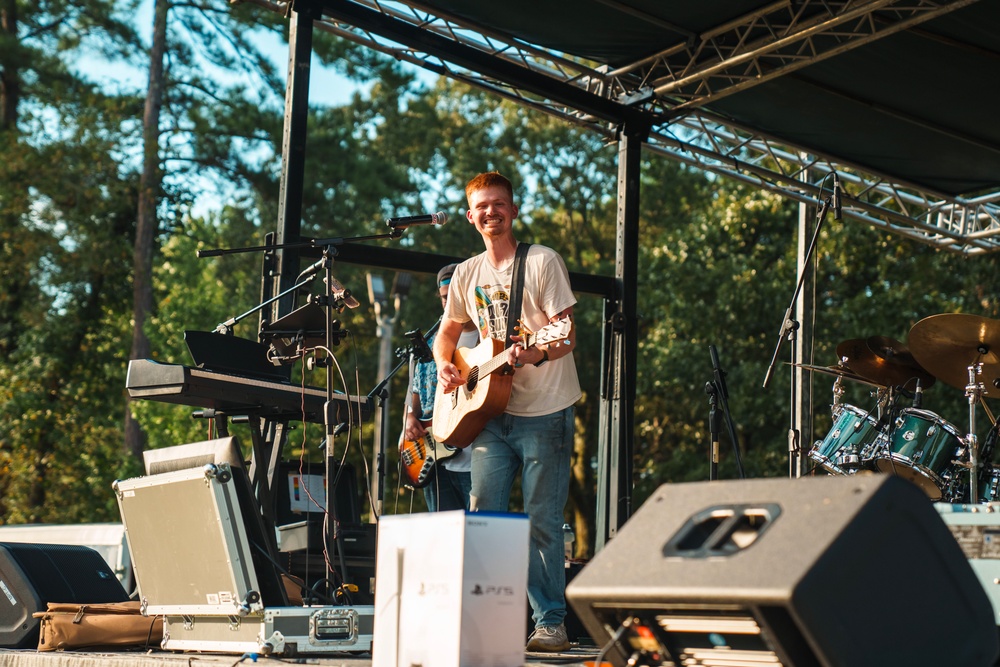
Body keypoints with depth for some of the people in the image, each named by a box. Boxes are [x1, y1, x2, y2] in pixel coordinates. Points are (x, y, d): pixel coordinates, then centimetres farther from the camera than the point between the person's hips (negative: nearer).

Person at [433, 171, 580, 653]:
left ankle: (551, 623, 3)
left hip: (544, 413, -5)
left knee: (542, 521, -5)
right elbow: (448, 331, 24)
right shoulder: (467, 274, 11)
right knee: (483, 515, 2)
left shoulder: (542, 262, -6)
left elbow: (567, 336, -12)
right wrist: (444, 366, 3)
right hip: (492, 412, 5)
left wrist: (534, 355, -31)